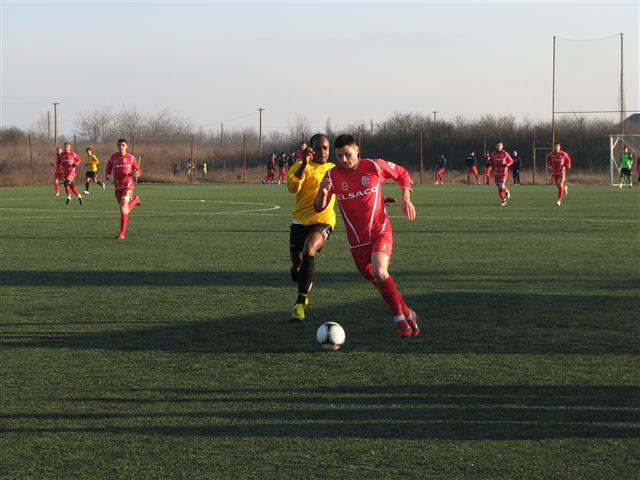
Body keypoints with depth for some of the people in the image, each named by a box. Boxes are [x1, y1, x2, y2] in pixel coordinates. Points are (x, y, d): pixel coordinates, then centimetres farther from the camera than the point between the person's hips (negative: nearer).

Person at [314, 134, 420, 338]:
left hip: (380, 231, -3)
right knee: (376, 280, 7)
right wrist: (323, 193, -24)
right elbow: (319, 208, -3)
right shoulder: (332, 175, -4)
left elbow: (402, 174, 11)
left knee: (379, 271, -26)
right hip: (356, 240, 3)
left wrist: (406, 198, -1)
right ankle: (406, 315, 25)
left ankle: (401, 317, -12)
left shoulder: (374, 166, -7)